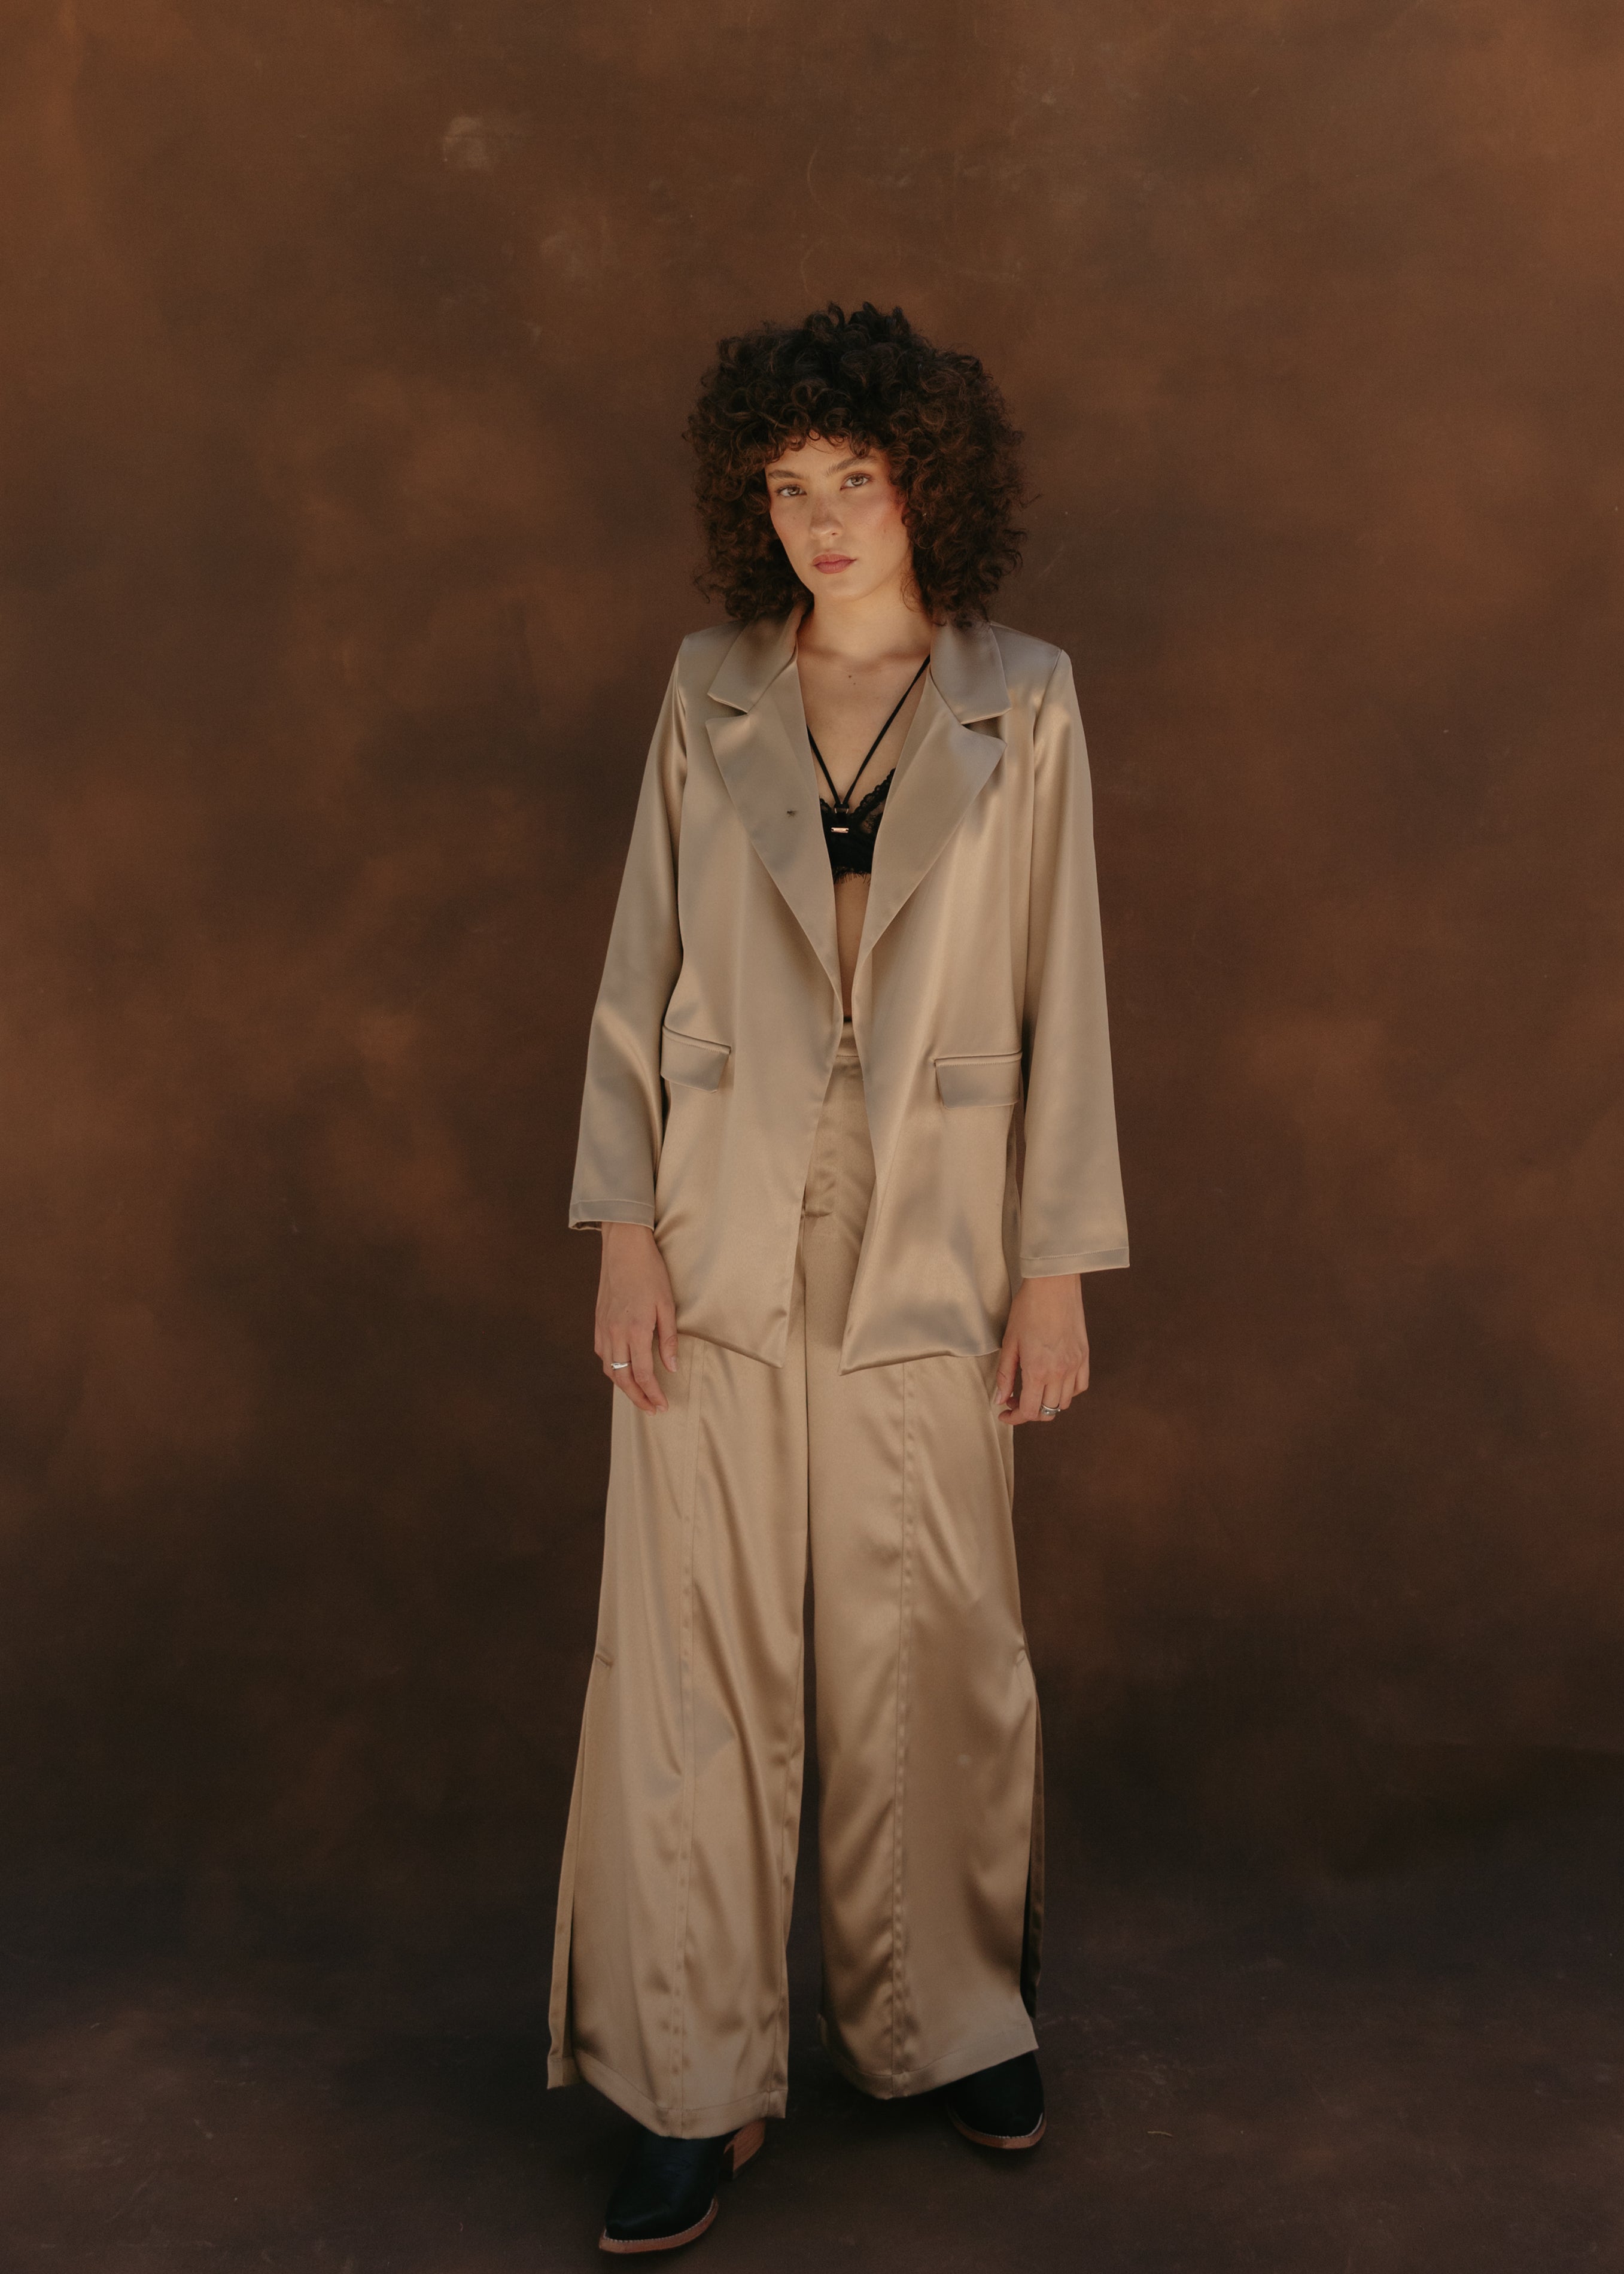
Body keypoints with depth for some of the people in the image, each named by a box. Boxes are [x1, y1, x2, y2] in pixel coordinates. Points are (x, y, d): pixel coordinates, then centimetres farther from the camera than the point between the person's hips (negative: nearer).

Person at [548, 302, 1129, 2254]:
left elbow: (1062, 996, 1)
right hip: (723, 1249, 1)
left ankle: (941, 2016, 31)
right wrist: (625, 1230, -2)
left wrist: (1059, 1267, -1)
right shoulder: (709, 691, 5)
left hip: (927, 1252, -1)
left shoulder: (1022, 703, 2)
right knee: (694, 1655, 3)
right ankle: (693, 2084, 17)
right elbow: (639, 972, 5)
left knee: (928, 1654, 8)